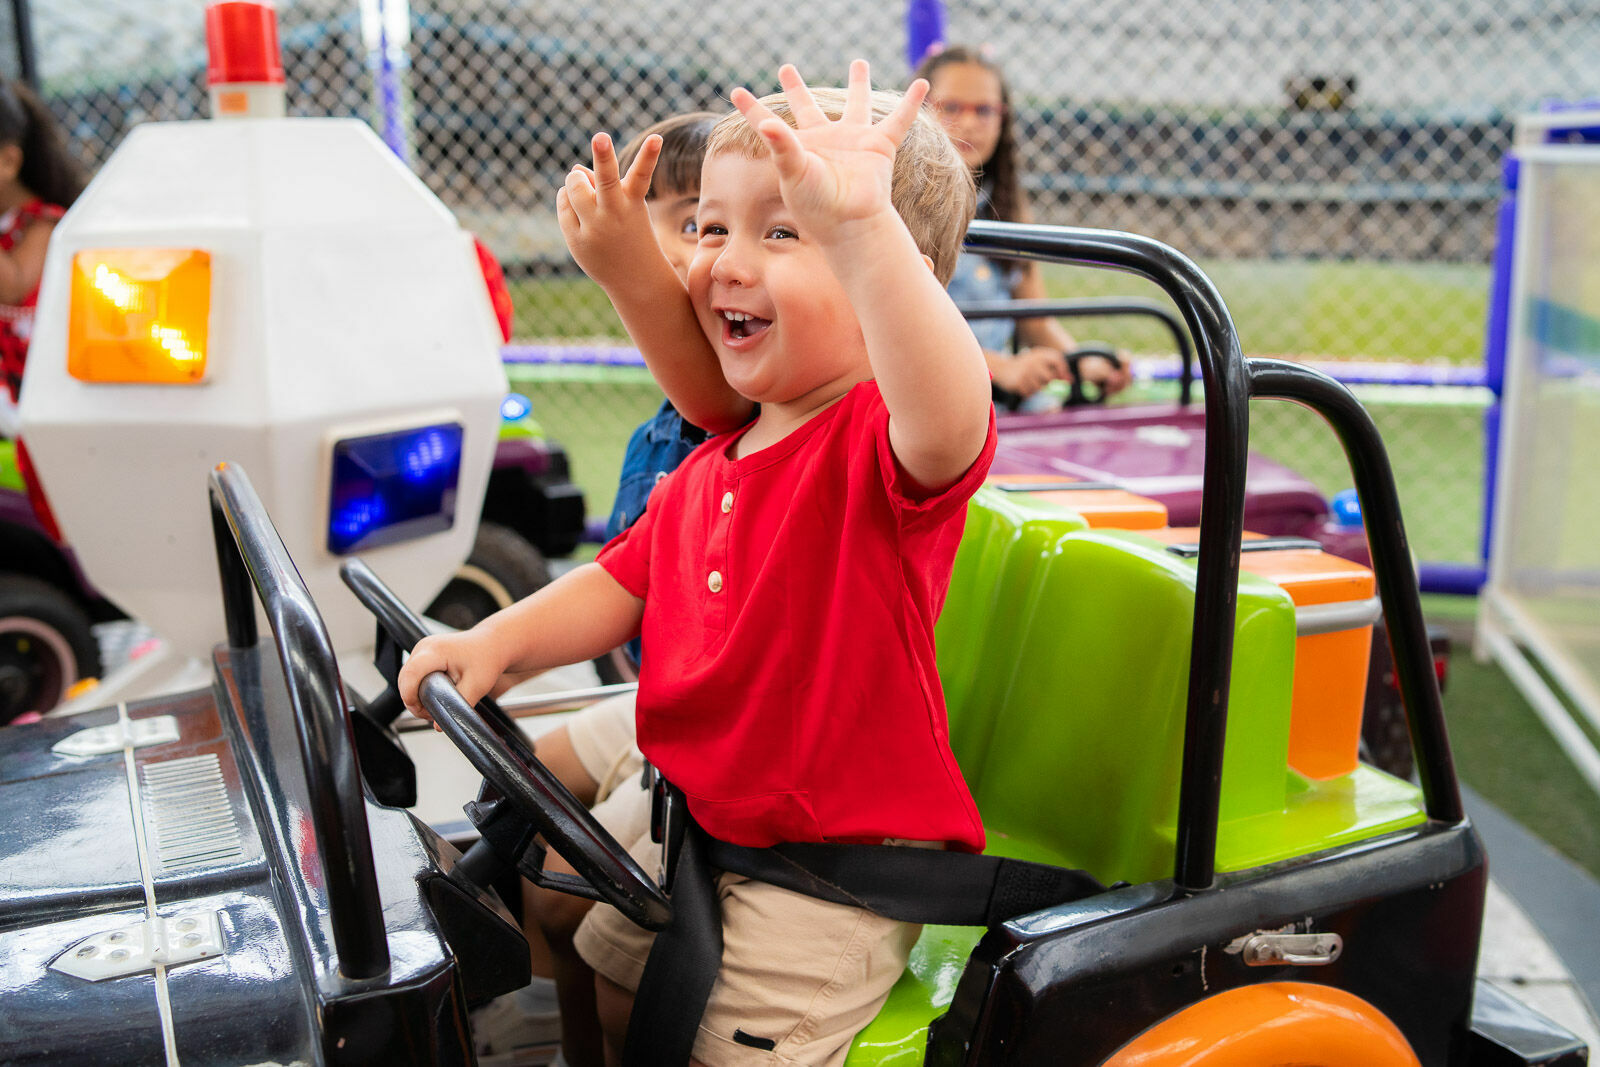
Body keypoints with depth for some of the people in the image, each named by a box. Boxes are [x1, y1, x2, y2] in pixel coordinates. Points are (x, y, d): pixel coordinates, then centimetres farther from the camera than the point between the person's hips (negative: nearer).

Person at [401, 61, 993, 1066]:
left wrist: (862, 225, -61)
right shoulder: (714, 464, 3)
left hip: (833, 876, -8)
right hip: (697, 827, 9)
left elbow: (950, 421, -50)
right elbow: (624, 584, 11)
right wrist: (498, 640, -5)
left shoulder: (888, 441, -25)